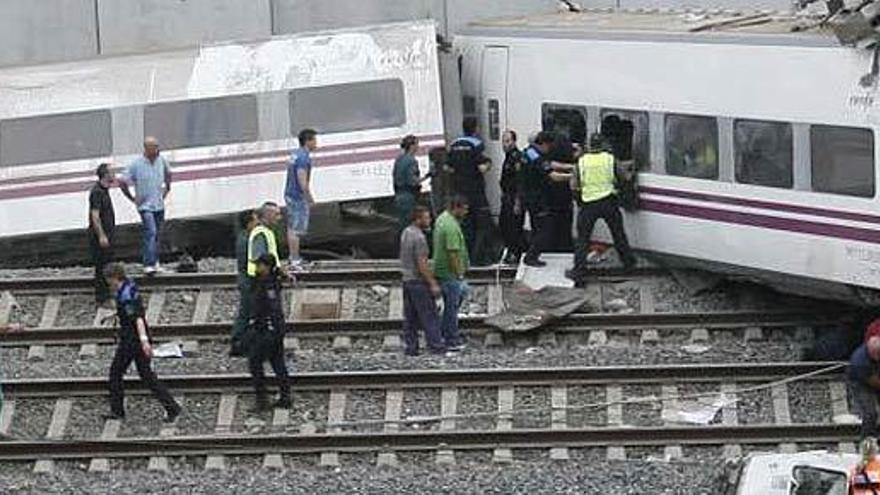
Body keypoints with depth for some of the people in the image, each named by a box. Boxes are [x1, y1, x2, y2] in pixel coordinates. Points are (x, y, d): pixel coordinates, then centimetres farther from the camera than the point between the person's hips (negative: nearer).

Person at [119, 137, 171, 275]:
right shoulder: (136, 164, -14)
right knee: (151, 232, -20)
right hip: (145, 205, -6)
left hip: (159, 205, 6)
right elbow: (122, 182, -9)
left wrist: (167, 188, 18)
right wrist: (132, 198, -5)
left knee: (158, 234, 12)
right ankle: (148, 265, -24)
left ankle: (155, 262, 25)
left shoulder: (161, 160, 2)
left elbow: (168, 173, 25)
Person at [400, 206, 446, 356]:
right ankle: (436, 346, 1)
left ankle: (410, 347, 14)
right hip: (419, 281, -9)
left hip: (407, 280, 9)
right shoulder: (419, 238, -20)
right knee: (429, 316, -2)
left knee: (410, 317, 11)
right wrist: (433, 283, -17)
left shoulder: (405, 233, 9)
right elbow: (421, 264, -22)